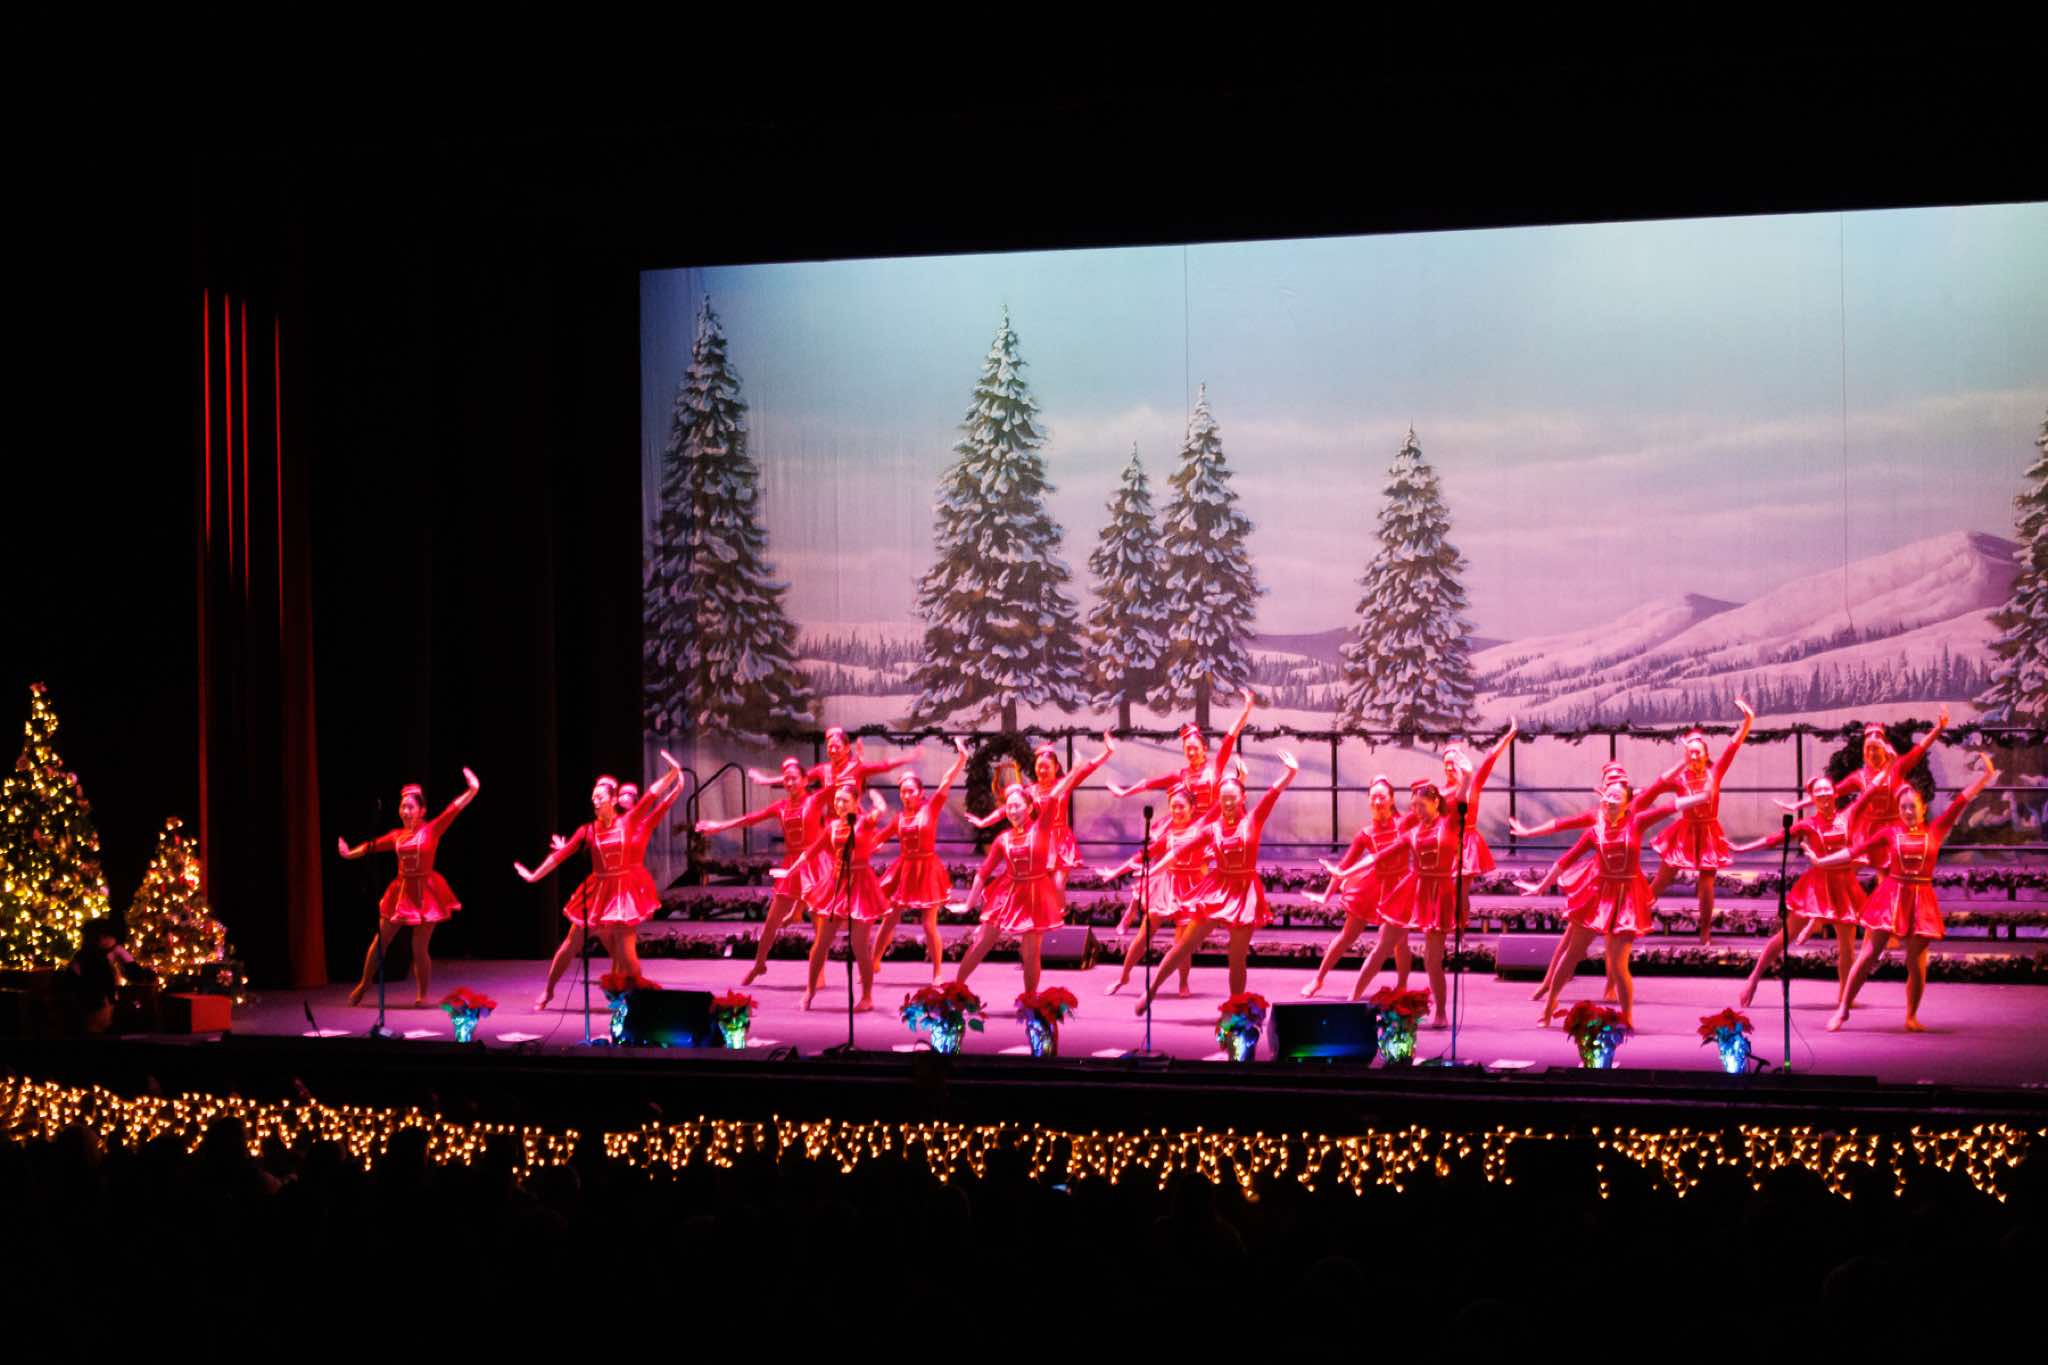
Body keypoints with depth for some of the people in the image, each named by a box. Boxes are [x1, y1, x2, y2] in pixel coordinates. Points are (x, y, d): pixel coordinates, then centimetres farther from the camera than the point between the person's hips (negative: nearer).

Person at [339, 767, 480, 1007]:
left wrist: (472, 790, -27)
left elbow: (454, 808, -16)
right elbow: (373, 846, 19)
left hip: (425, 893, -5)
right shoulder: (397, 835, 7)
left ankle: (422, 996, 13)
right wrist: (350, 854, 23)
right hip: (401, 891, 5)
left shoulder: (432, 829, -6)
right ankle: (364, 985, 28)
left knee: (419, 948, -3)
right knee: (380, 942, 11)